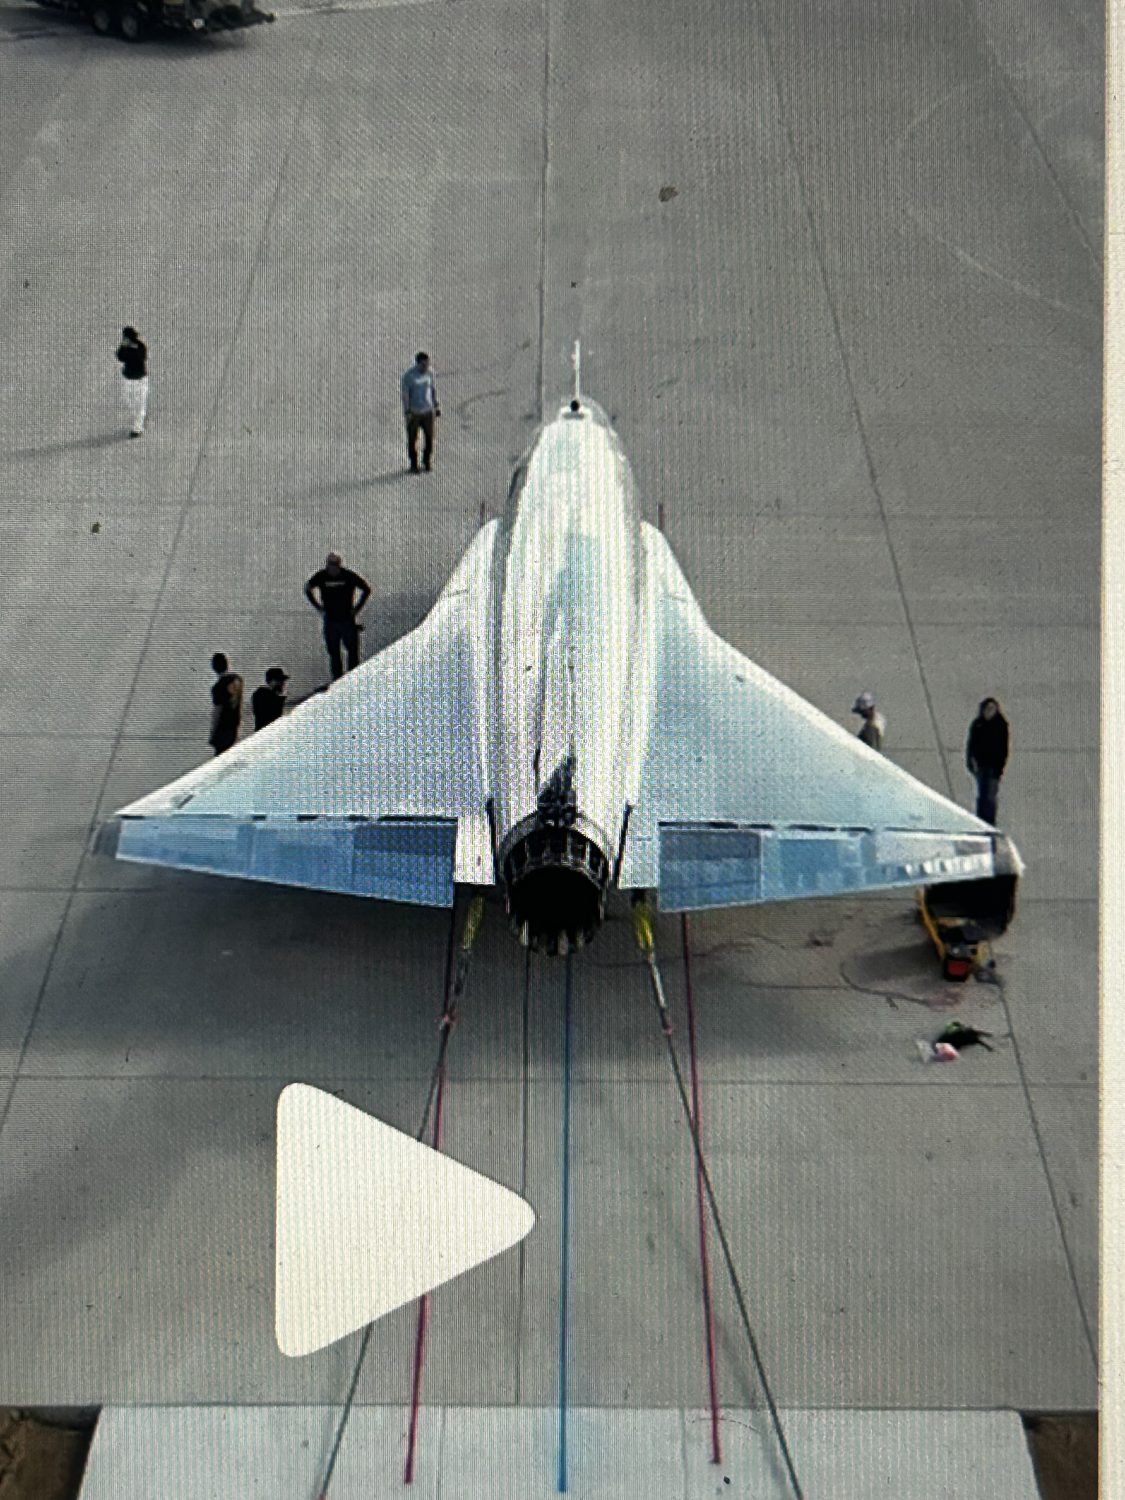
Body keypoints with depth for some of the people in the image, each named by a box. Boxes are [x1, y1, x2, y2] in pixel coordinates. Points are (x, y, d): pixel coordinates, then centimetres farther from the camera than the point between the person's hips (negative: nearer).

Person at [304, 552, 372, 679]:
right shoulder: (321, 576, -4)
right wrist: (319, 607, 8)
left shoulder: (349, 575, -9)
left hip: (347, 619, -2)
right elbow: (308, 589, 14)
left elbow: (367, 589, 3)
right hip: (330, 620, 2)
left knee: (353, 650, -2)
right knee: (333, 653, 7)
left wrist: (357, 607, -1)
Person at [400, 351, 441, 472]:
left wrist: (436, 406, 11)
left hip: (428, 411, 4)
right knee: (412, 439, 6)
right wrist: (407, 412, -14)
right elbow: (404, 395, -12)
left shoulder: (430, 372, -2)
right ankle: (413, 464, 20)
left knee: (429, 437, 6)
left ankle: (427, 462, 25)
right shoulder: (408, 376, -16)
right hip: (413, 412, -4)